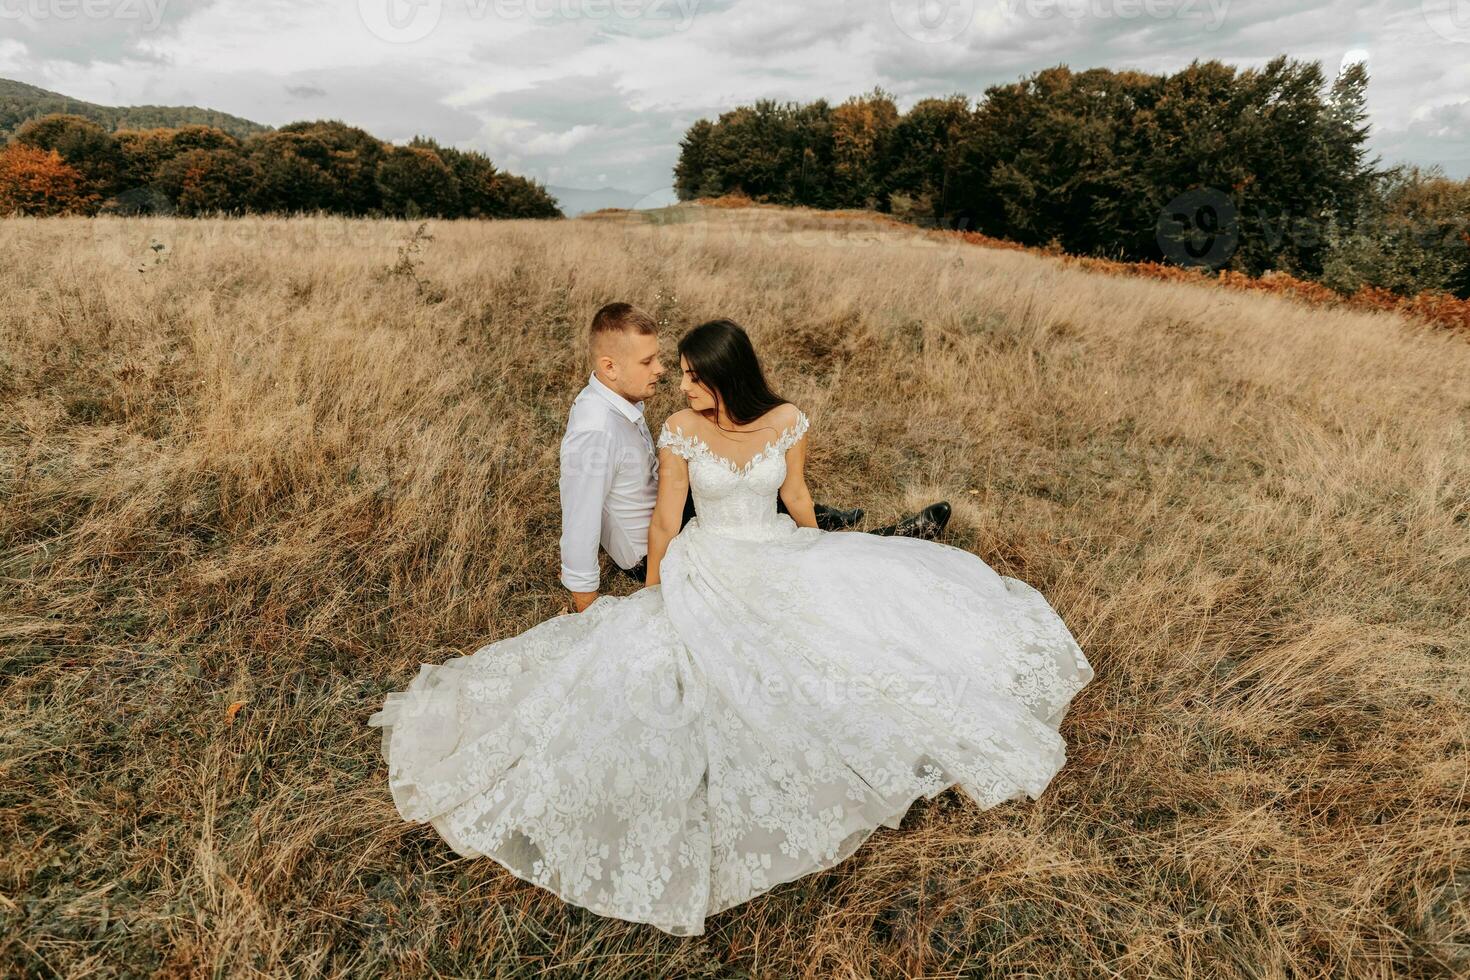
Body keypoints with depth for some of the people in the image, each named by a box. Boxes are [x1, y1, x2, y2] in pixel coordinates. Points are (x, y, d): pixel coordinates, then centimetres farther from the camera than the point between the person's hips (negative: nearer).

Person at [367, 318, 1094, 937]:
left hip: (782, 558, 2)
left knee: (896, 594, -4)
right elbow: (665, 520, -7)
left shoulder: (787, 422, -9)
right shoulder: (680, 432, -13)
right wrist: (653, 598, 1)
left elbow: (797, 498, 6)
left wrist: (823, 561, 17)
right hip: (708, 569, -2)